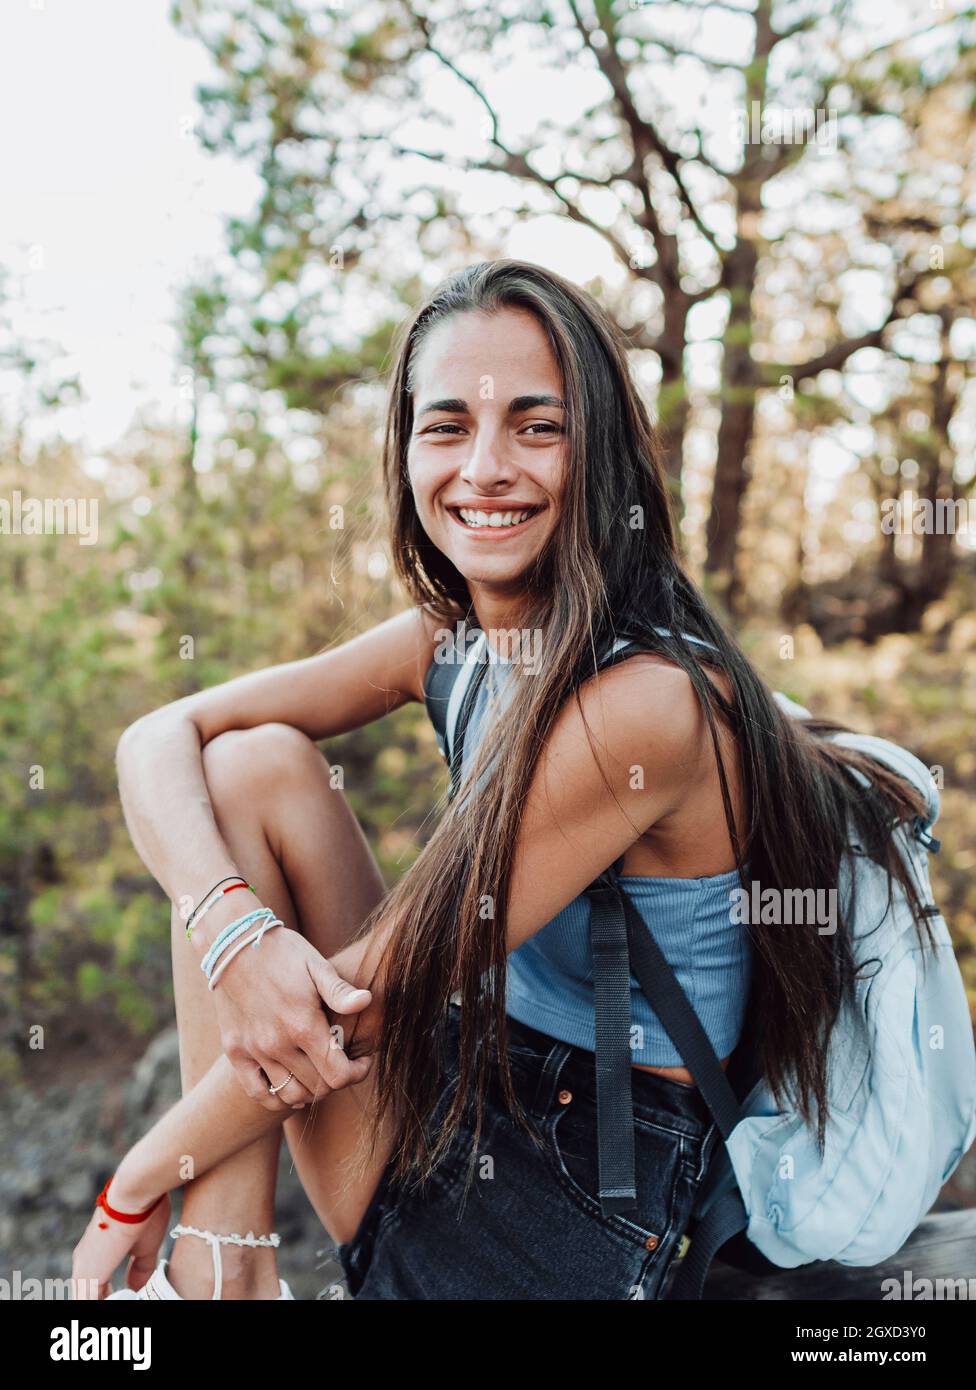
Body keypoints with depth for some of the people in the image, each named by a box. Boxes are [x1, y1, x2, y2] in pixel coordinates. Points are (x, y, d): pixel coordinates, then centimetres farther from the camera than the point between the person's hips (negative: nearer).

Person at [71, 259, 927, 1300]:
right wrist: (232, 929, -24)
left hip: (580, 1189, -6)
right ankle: (224, 1269, -7)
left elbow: (366, 997, -22)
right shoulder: (449, 640, -3)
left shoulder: (648, 702, -26)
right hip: (456, 1096, 7)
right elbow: (160, 737, -4)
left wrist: (137, 1190, -10)